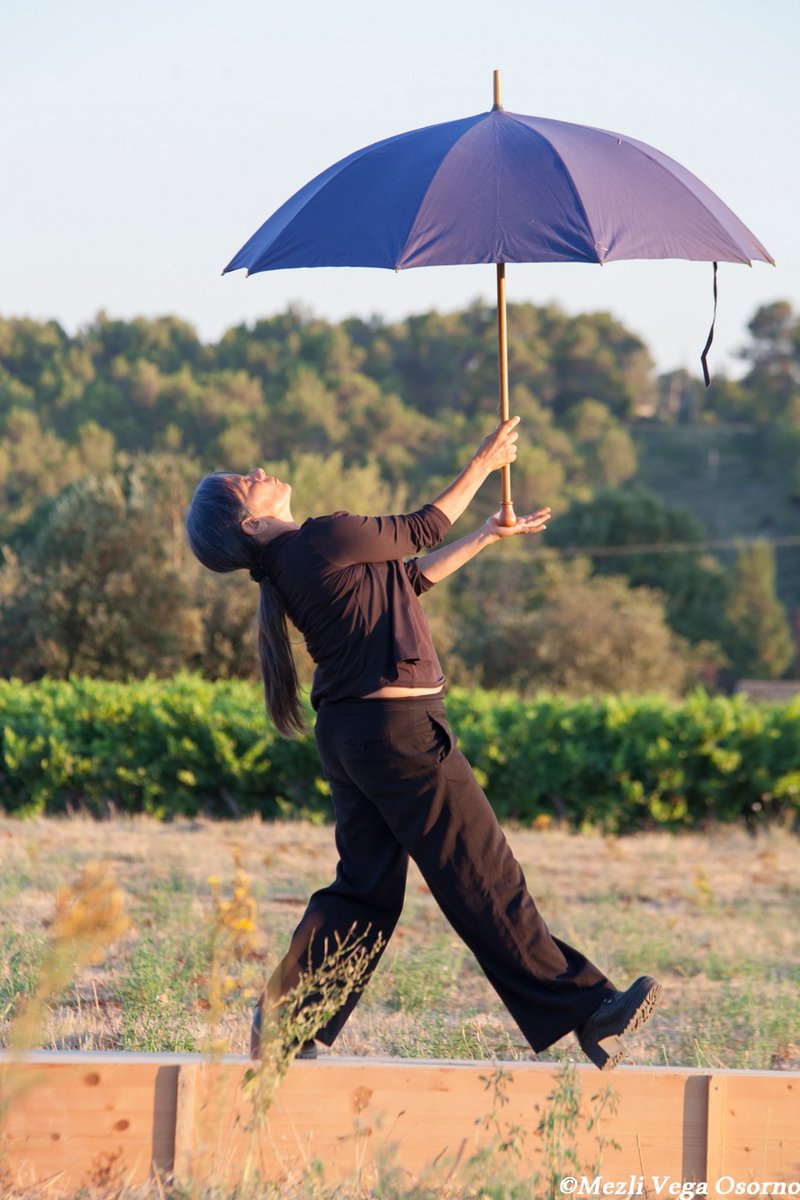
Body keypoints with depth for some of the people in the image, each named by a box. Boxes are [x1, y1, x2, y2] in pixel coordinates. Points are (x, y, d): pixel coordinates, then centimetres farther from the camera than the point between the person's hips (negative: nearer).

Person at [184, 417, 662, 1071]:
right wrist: (482, 464, 10)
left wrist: (487, 536, 29)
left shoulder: (290, 564, 12)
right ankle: (584, 1008, 3)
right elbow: (418, 532, -1)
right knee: (483, 877, -3)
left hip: (350, 734, 9)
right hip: (399, 728, -9)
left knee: (365, 889, 14)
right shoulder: (325, 537, -16)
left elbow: (410, 575, 22)